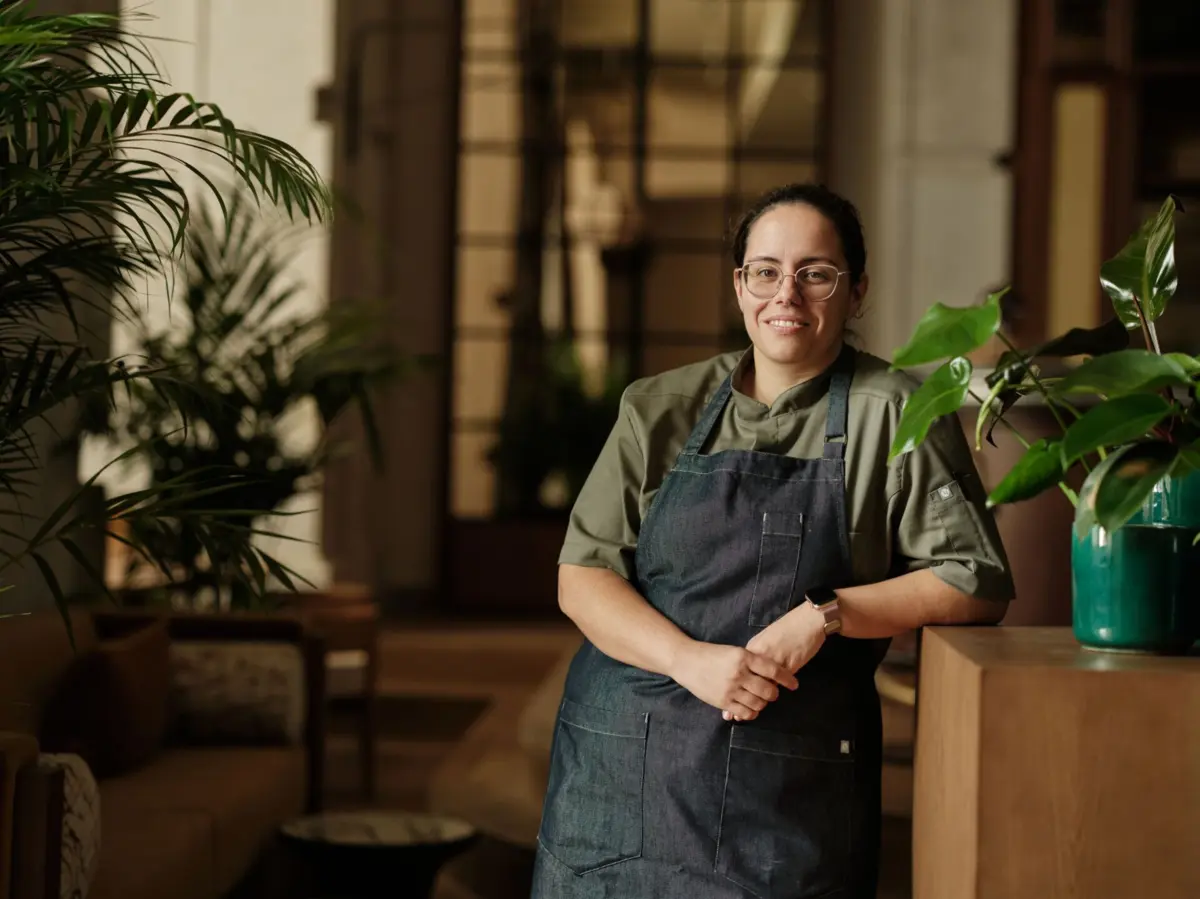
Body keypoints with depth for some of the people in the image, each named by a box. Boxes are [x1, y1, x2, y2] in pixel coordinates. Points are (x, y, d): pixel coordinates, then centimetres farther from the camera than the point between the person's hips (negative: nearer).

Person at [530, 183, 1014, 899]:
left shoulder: (896, 417, 0)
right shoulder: (661, 410, 7)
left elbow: (978, 582, -4)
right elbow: (582, 576, 1)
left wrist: (826, 613, -16)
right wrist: (690, 659, -16)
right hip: (629, 761, 2)